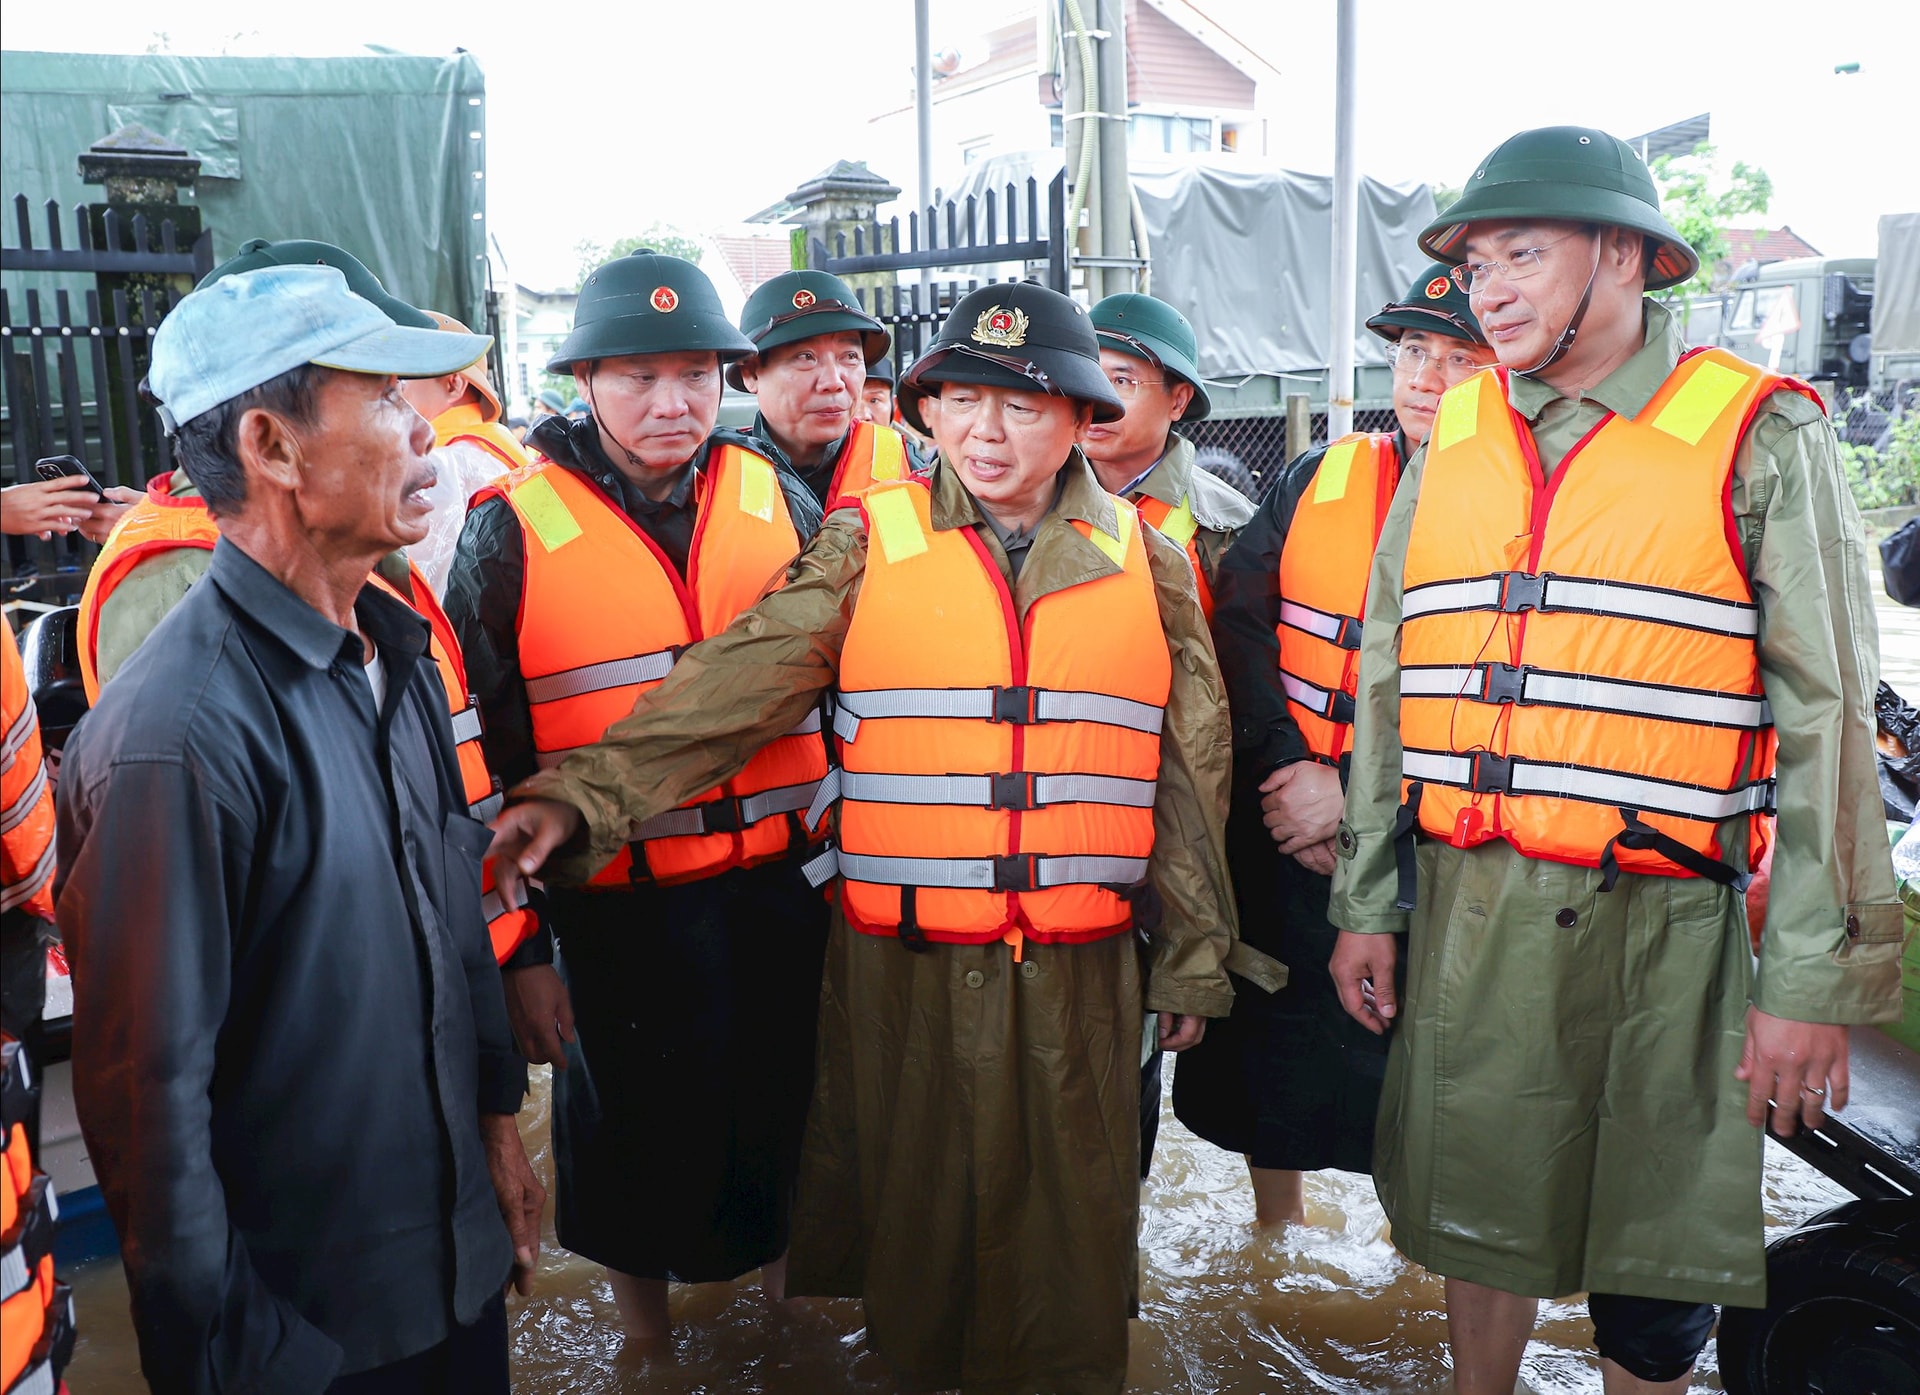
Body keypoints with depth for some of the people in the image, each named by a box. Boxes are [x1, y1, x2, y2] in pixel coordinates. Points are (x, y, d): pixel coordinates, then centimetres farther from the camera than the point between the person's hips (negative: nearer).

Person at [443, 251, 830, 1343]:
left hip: (786, 891, 3)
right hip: (620, 912, -2)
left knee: (789, 1128, 19)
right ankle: (647, 1336, 44)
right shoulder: (513, 531, -7)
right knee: (643, 1141, 15)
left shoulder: (780, 503, 2)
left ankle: (788, 1309, 48)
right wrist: (517, 948, -4)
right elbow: (484, 759, -5)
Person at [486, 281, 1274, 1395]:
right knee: (916, 1213, 14)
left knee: (1071, 1228, 13)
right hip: (903, 969, -1)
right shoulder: (873, 544, 0)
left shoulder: (1144, 562, 5)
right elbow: (735, 685, -10)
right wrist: (583, 793, -24)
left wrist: (1196, 959, 13)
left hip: (1081, 971, 1)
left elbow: (1191, 776, 10)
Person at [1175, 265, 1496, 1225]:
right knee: (1269, 1048, 17)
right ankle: (1276, 1229, 40)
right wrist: (1284, 768, -12)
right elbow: (1236, 624, 0)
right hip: (1278, 833, 4)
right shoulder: (1320, 479, 6)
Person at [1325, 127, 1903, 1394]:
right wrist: (1366, 904, 9)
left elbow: (1826, 721, -7)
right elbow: (1388, 690, 10)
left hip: (1662, 923, -3)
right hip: (1467, 909, 4)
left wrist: (1814, 982, -10)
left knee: (1650, 1265, 9)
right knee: (1480, 1212, 17)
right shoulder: (1453, 442, 8)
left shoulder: (1759, 440, -4)